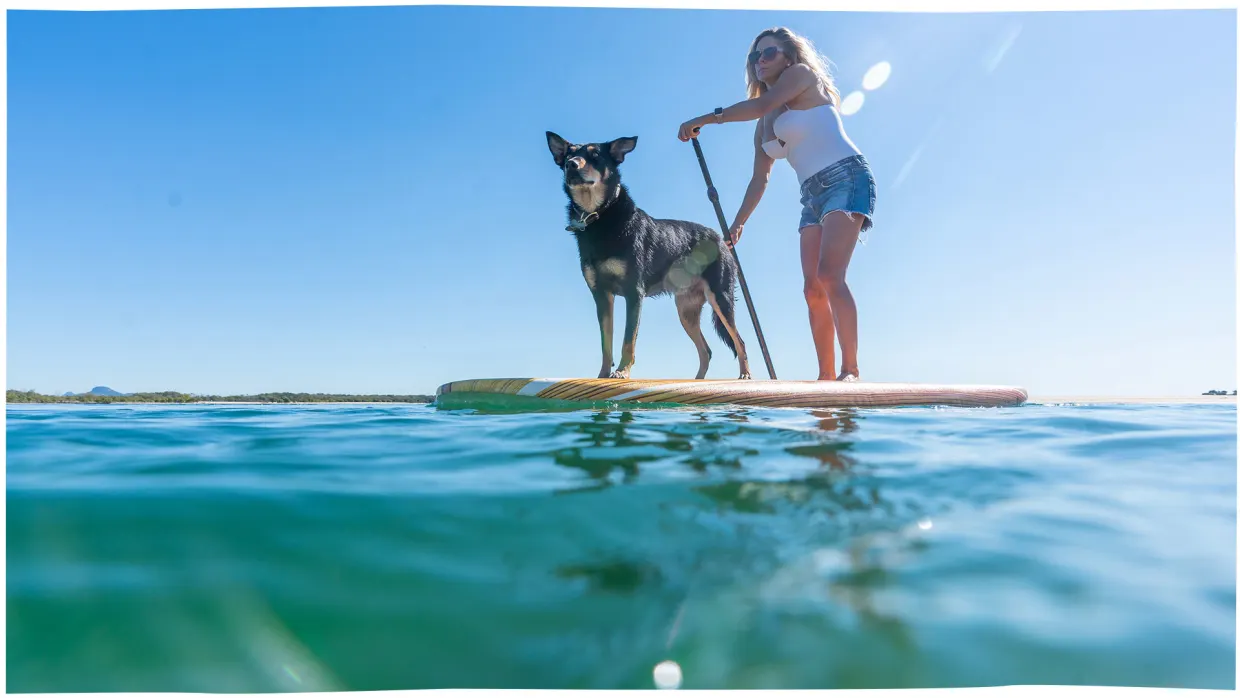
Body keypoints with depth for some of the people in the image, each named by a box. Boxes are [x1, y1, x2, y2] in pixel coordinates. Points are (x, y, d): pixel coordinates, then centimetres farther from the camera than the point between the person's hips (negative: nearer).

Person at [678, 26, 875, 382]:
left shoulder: (802, 74, 1)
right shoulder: (764, 125, 20)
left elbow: (763, 104, -17)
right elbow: (759, 179, 21)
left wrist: (705, 118, -17)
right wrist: (738, 223, 17)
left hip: (846, 178, -8)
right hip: (812, 195, 8)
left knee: (830, 276, -24)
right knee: (813, 289, -2)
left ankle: (851, 369, -23)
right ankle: (826, 376, 0)